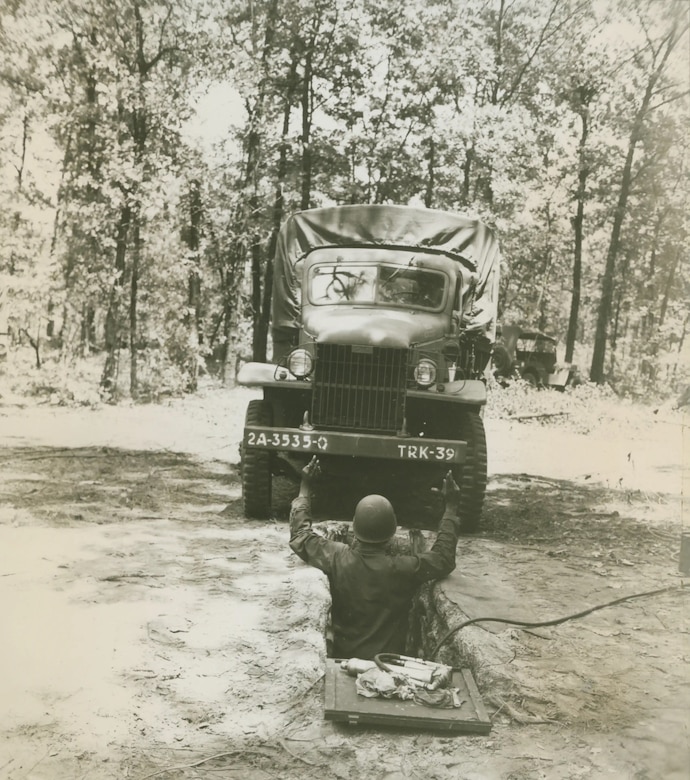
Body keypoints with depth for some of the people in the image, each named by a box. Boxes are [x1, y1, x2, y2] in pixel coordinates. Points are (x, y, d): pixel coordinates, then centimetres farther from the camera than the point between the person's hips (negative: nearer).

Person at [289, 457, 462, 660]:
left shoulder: (337, 559, -21)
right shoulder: (404, 569, -25)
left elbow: (299, 536, -4)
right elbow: (444, 559, -7)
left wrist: (305, 488, 3)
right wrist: (451, 508, -3)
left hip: (343, 659, 2)